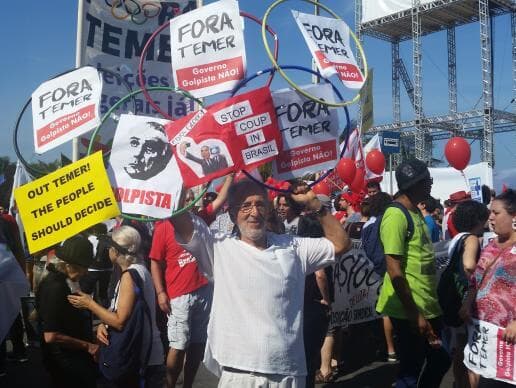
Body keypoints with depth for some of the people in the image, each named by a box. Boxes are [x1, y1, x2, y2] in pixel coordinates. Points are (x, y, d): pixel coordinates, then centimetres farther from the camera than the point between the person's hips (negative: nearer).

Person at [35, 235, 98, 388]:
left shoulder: (64, 280, 2)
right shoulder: (55, 287, -25)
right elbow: (51, 336, -26)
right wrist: (87, 346, -18)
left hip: (75, 355, 8)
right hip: (65, 359, -8)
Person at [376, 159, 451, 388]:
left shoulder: (415, 212, 12)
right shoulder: (396, 215, -17)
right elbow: (394, 270, -21)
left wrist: (424, 310, 18)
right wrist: (414, 314, -20)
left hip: (427, 306, 9)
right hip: (409, 311, -9)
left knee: (441, 360, 19)